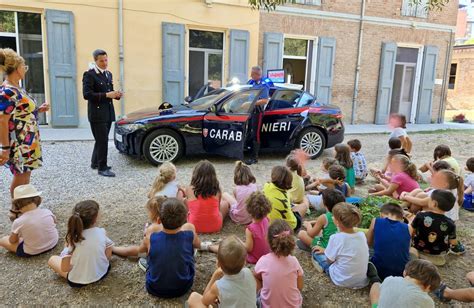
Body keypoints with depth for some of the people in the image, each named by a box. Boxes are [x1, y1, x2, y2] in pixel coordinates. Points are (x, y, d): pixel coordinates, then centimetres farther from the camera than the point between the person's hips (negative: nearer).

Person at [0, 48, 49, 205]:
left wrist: (38, 109, 9)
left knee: (24, 176, 17)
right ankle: (17, 212, 18)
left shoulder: (17, 88, 9)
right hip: (18, 143, -9)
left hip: (27, 141, 9)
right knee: (21, 177, 3)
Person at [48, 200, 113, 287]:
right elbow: (108, 256, -6)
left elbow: (64, 268, -17)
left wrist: (66, 248, -1)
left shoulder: (72, 238, -22)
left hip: (79, 282, -2)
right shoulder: (101, 232, -17)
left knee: (52, 259, 18)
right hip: (102, 273, 3)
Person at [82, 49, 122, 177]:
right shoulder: (89, 75, -10)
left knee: (101, 140, 17)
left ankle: (95, 163, 31)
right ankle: (102, 168, 1)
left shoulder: (108, 74, 14)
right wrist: (106, 95, -23)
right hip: (97, 114, -8)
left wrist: (116, 95, 0)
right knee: (102, 141, -7)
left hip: (108, 113, 8)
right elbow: (86, 94, -18)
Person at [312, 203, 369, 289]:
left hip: (342, 281, -5)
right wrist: (327, 250, 15)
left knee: (316, 253, 12)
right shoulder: (362, 235, -9)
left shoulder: (336, 238, -25)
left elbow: (329, 260, -12)